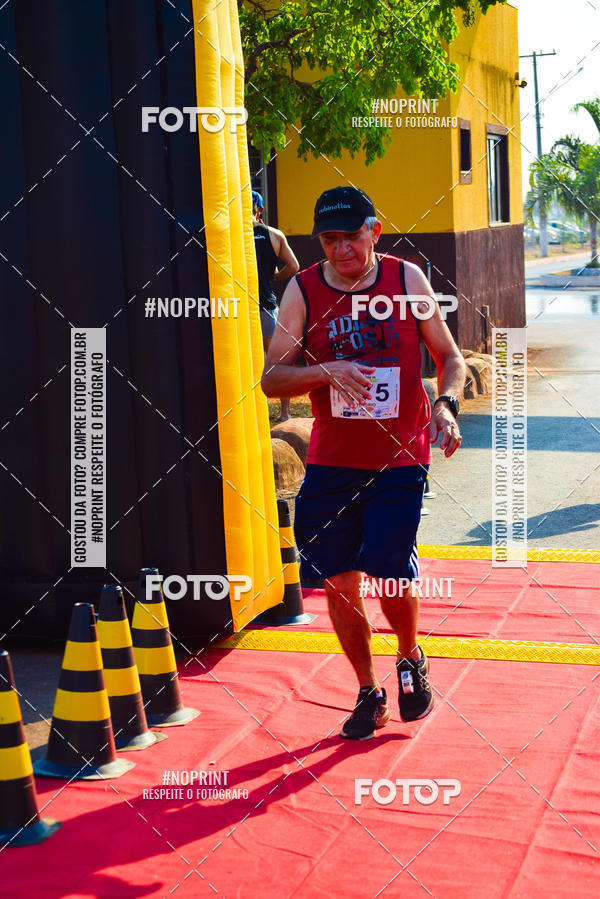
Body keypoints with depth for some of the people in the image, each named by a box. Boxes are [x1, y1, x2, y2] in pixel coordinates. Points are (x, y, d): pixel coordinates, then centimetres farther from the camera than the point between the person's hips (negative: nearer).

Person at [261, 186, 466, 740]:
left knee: (389, 572, -11)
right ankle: (369, 693, 25)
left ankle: (412, 661, 22)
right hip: (331, 460, 2)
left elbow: (450, 357, 5)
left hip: (400, 458, -2)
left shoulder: (407, 279, -2)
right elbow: (271, 378, -4)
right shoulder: (303, 290, -2)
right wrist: (325, 371, -22)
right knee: (339, 580, 4)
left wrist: (446, 404, -14)